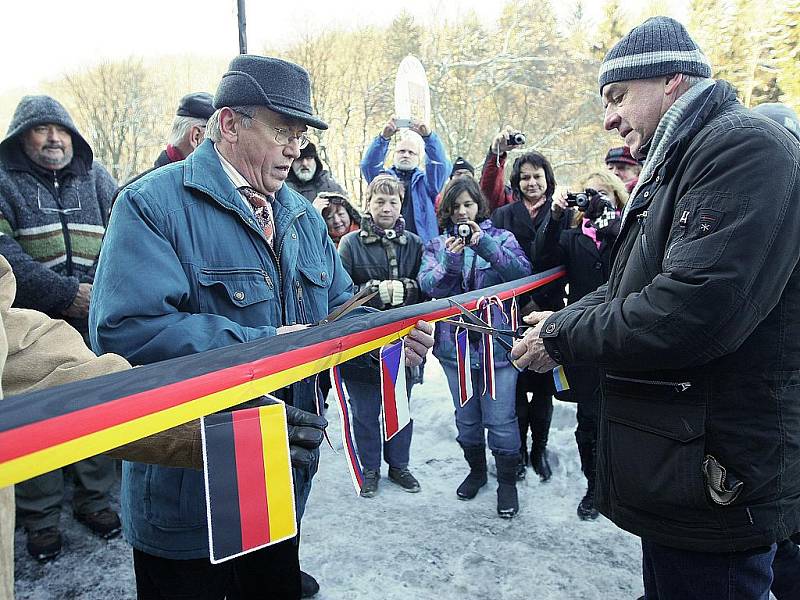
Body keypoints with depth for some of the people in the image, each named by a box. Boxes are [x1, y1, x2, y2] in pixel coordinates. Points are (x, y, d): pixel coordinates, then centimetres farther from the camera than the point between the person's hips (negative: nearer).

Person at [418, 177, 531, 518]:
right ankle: (476, 470, 39)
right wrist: (450, 260, -26)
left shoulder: (501, 238, 1)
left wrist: (485, 245, -27)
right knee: (466, 417, 17)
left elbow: (523, 273, -16)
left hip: (497, 342, -2)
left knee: (500, 419, 1)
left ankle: (507, 481, 22)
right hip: (456, 344, 3)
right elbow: (428, 286, -9)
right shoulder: (437, 245, 6)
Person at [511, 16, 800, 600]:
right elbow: (626, 289, 16)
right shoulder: (675, 166, 16)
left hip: (715, 480, -9)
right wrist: (561, 320, -2)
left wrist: (563, 338, -16)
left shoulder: (746, 147, -16)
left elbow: (694, 310, -29)